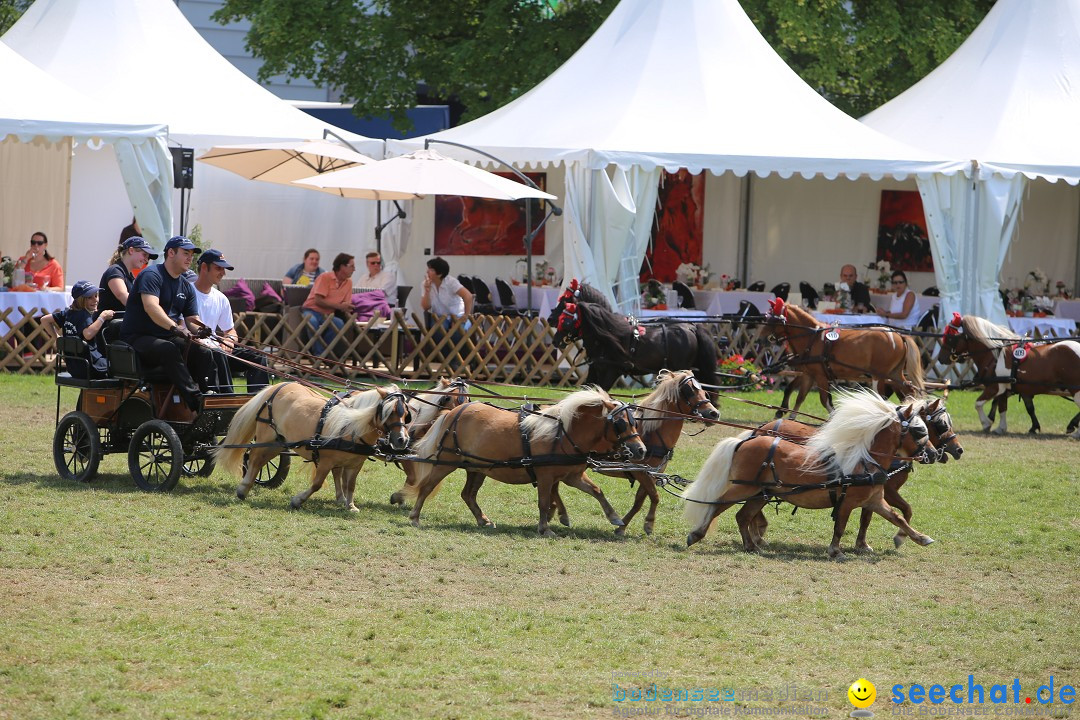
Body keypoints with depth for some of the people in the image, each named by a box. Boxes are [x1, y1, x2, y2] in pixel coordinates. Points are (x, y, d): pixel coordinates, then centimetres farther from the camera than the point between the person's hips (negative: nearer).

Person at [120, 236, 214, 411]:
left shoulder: (187, 288, 18)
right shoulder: (152, 275, -8)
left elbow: (192, 319, 13)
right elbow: (150, 306, -26)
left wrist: (200, 330, -12)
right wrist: (175, 327, -40)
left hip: (168, 337, 8)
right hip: (137, 337, -8)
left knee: (203, 353, -18)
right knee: (168, 349, -38)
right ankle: (196, 401, -47)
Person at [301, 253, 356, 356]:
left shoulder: (348, 282, 7)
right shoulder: (325, 278, -12)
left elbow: (346, 305, 10)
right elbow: (318, 301, -19)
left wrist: (349, 315, -12)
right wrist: (339, 306, -22)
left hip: (328, 316, 5)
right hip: (311, 311, -5)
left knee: (339, 323, -29)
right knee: (312, 321, -40)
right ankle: (318, 354, -31)